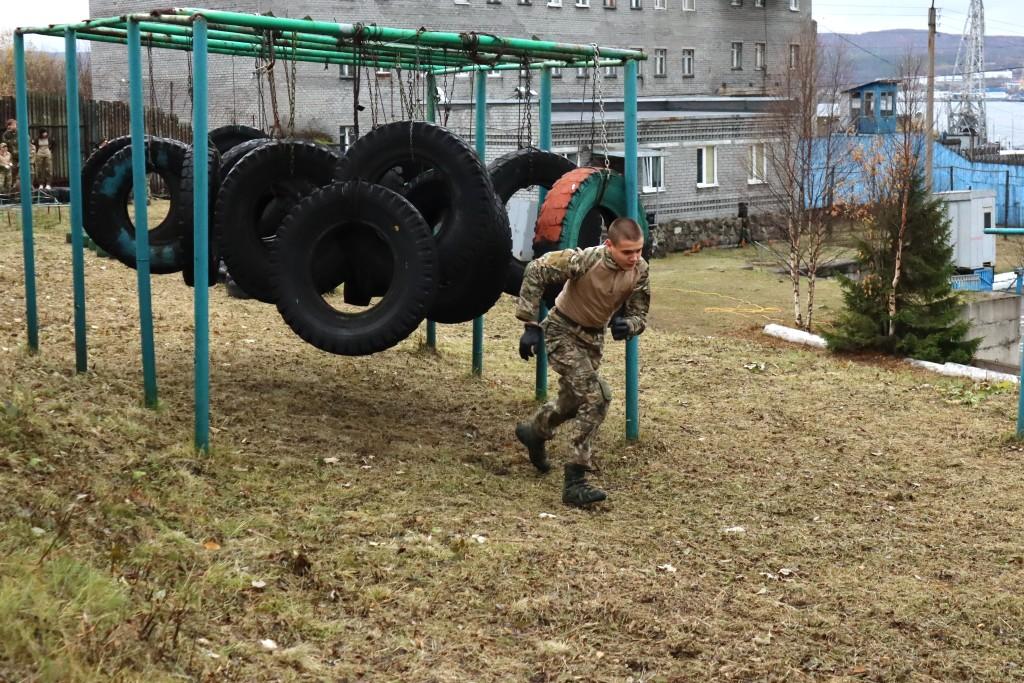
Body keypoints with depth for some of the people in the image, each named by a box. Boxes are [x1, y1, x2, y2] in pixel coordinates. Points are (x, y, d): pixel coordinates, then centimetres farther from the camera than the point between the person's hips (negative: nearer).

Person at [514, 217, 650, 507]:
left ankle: (534, 432, 55)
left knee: (574, 401, 23)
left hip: (593, 338, 7)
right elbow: (535, 271, -26)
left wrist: (627, 325, -31)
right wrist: (530, 324, -26)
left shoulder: (639, 270, -15)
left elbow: (639, 315, -6)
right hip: (563, 332, -7)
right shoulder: (585, 260, -31)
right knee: (596, 396, -22)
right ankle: (575, 483, -16)